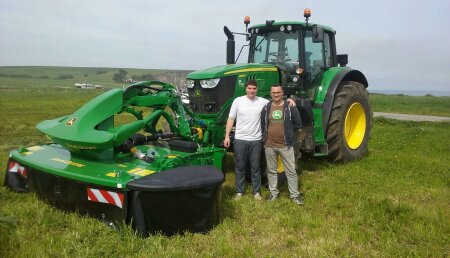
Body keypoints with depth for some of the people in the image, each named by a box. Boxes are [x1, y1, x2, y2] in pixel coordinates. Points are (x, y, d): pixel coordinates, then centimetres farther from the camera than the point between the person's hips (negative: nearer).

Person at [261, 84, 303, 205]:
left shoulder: (290, 107, -4)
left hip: (286, 145, -2)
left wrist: (289, 136, 3)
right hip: (270, 145, 2)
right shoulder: (266, 108, 3)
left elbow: (298, 124, 4)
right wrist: (265, 137, 8)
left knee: (291, 171, 2)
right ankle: (273, 193, 26)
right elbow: (262, 125, 14)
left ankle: (295, 195, 13)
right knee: (271, 170, 12)